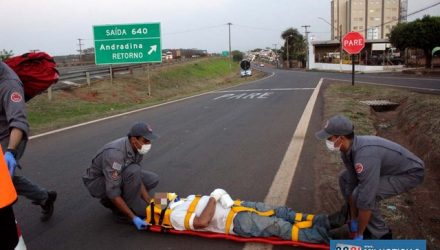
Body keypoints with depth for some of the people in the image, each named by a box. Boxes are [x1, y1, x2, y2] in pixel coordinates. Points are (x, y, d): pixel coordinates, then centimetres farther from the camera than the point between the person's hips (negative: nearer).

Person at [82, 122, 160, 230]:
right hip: (96, 182, -8)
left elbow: (137, 178, -5)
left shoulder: (137, 147, -12)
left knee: (152, 179, -2)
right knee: (133, 172, -33)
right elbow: (113, 192, -34)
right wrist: (133, 217, -32)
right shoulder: (115, 153, -36)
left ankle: (112, 202, 7)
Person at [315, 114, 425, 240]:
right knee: (345, 178, 5)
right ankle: (359, 220, 17)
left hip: (410, 172, -9)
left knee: (364, 195, -25)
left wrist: (359, 235, -23)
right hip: (390, 167, 9)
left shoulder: (365, 155, -39)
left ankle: (381, 235, -2)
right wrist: (354, 220, 0)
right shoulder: (347, 149, -12)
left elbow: (366, 199, -35)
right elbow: (351, 184, -4)